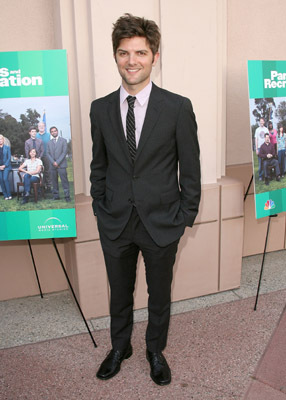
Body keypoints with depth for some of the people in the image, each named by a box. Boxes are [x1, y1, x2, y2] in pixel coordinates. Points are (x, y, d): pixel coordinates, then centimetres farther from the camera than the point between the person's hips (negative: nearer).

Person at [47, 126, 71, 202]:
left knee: (64, 181, -7)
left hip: (61, 164, -3)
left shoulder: (63, 141, 7)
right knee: (54, 181, 3)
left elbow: (64, 152, -2)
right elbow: (48, 154, 9)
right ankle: (56, 196, 7)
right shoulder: (49, 143, 17)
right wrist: (53, 162, -7)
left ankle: (67, 196, -6)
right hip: (52, 165, 3)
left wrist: (58, 162, -10)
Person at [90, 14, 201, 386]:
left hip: (161, 224, -2)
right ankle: (120, 347, 46)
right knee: (120, 292, 20)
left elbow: (190, 169, -5)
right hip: (115, 224, 2)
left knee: (160, 294, 17)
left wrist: (185, 218, -6)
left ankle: (156, 351, 43)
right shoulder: (100, 109, 0)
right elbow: (98, 166, 7)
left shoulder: (178, 107, -9)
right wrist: (102, 211, 4)